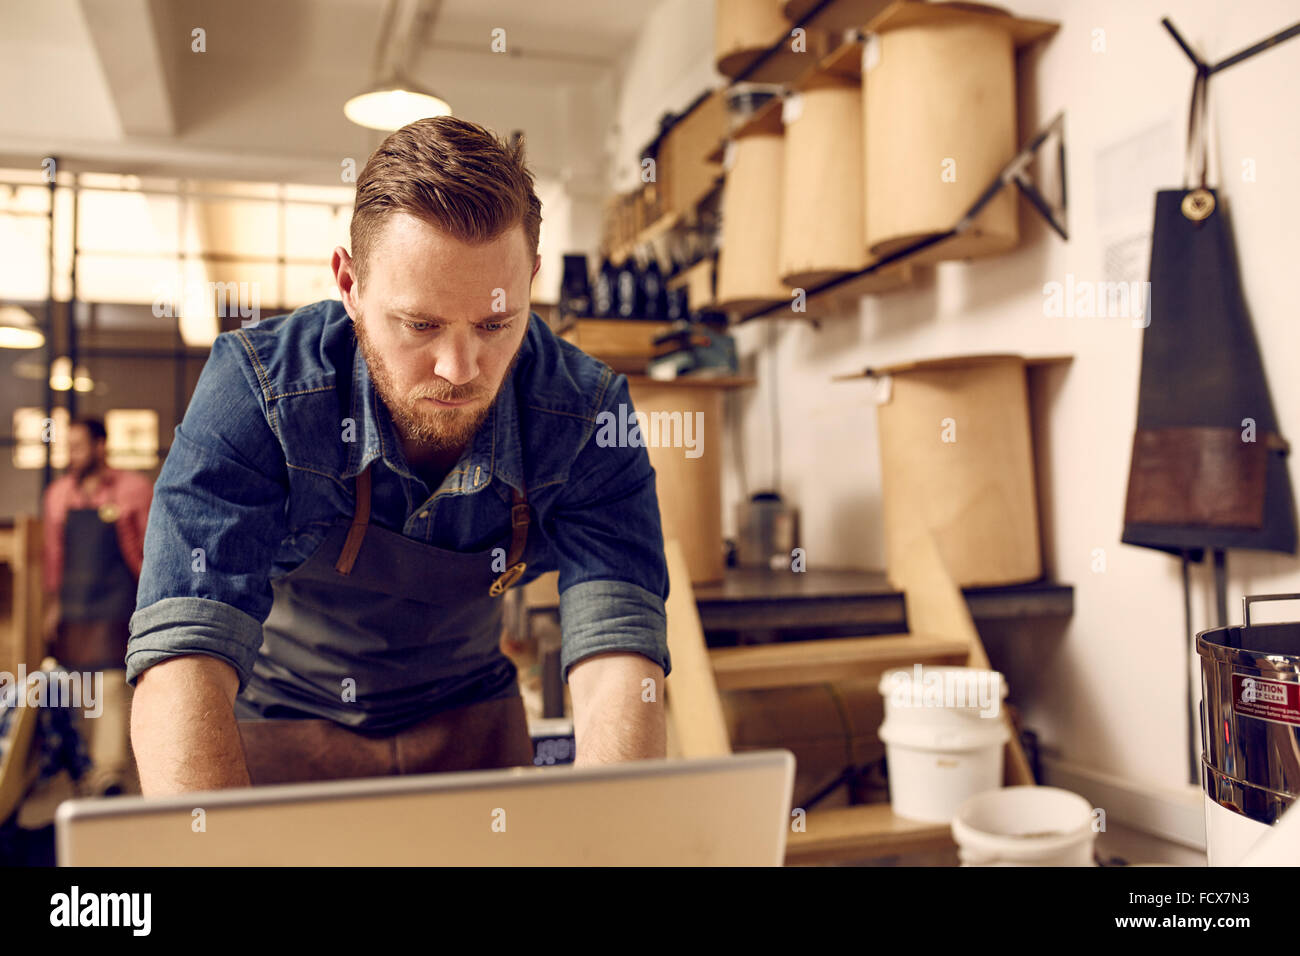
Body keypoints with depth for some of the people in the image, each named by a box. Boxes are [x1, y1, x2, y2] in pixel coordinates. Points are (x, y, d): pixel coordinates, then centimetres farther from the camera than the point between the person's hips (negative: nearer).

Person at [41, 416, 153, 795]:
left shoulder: (133, 489, -2)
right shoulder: (58, 494, 12)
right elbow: (54, 554, 17)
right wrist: (53, 603, 15)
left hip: (118, 603, -5)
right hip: (74, 606, 5)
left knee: (113, 685, -12)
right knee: (85, 691, 9)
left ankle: (113, 772, -12)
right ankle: (98, 765, 20)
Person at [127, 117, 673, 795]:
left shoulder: (586, 415, -20)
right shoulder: (257, 389, -25)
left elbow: (618, 658, -28)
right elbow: (181, 662, -32)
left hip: (468, 728, 1)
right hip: (276, 726, -1)